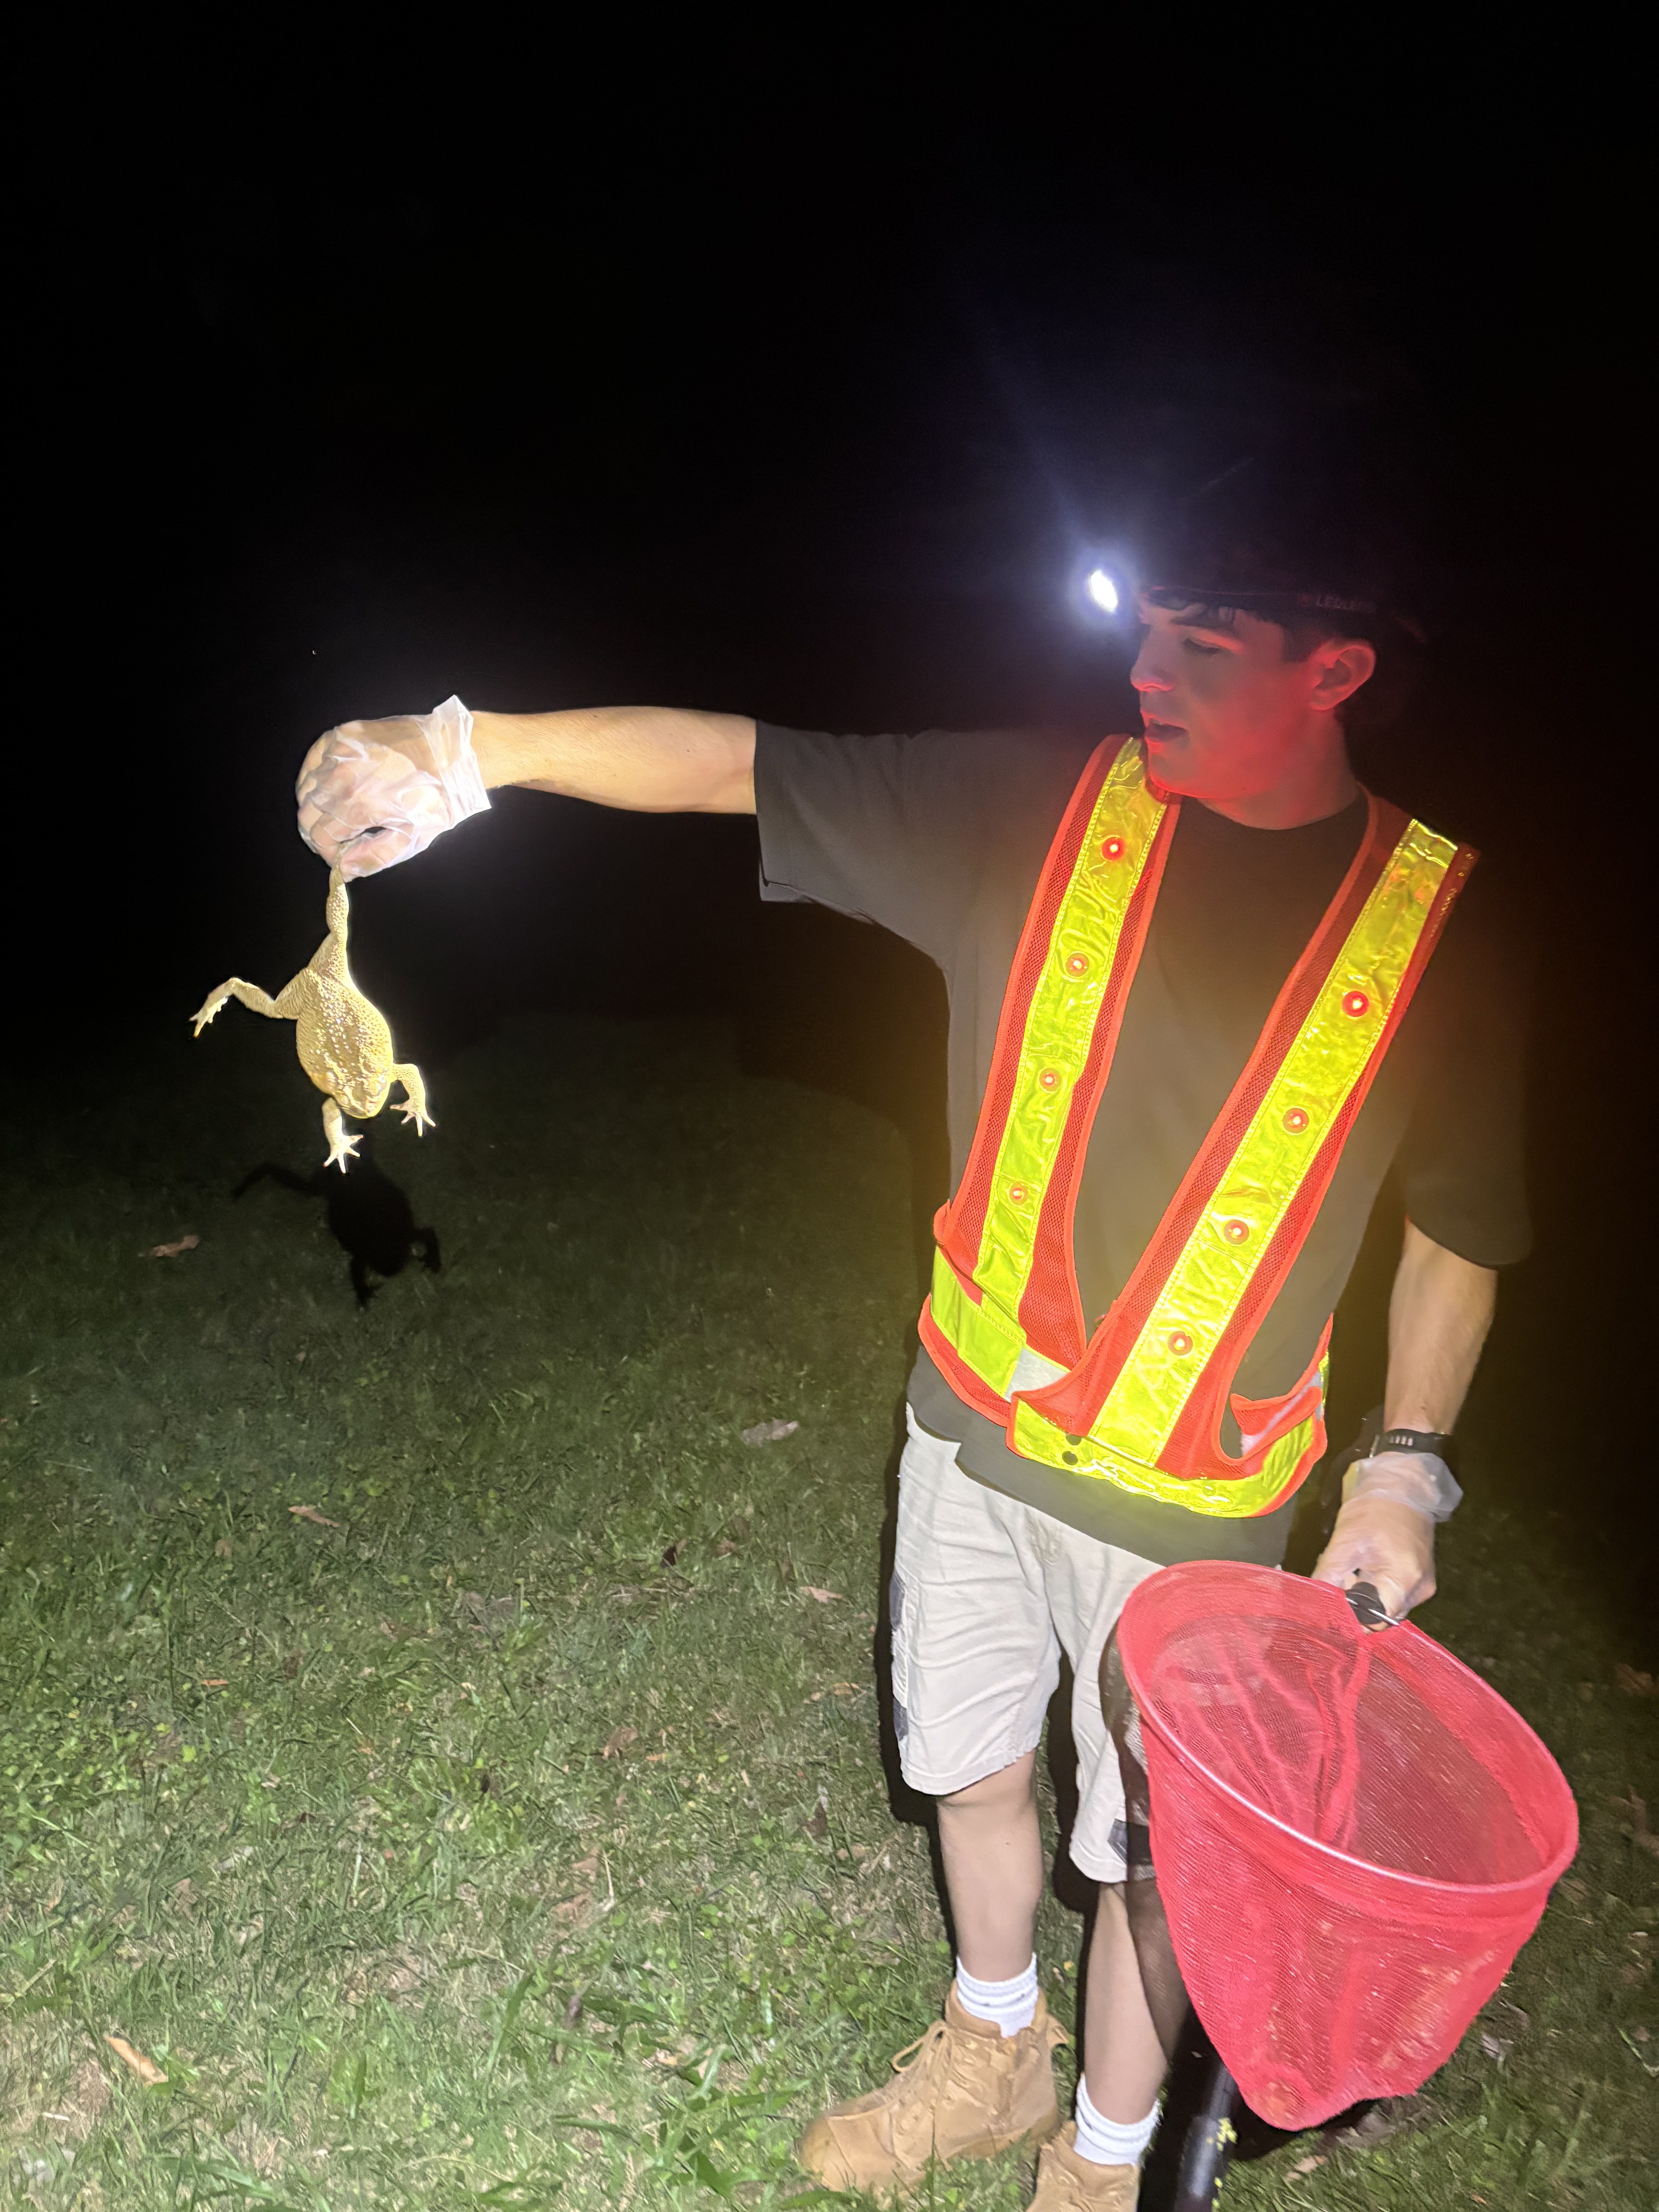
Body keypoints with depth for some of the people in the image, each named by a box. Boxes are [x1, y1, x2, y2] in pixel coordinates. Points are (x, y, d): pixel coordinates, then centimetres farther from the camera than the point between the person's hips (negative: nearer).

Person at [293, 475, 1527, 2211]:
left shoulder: (1437, 926, -12)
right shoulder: (1045, 807, -9)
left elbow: (1461, 1226, 0)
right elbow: (727, 761, -13)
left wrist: (1405, 1463, -8)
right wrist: (460, 750, -24)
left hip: (1194, 1493, -2)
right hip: (976, 1419, 3)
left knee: (1149, 1852, 15)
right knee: (970, 1760, 22)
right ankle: (989, 2053, 53)